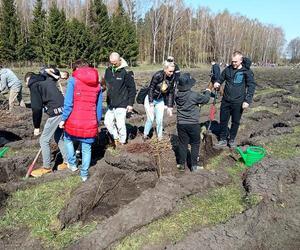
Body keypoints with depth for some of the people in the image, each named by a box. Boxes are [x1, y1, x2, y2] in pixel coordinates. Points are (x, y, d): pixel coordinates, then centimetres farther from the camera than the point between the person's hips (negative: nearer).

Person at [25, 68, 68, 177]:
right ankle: (67, 161, 29)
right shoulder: (48, 79, 21)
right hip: (64, 110, 8)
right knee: (58, 137, 22)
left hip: (56, 113, -8)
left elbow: (37, 108, -7)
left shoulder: (34, 85, 0)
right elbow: (56, 72, 47)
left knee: (44, 140, 6)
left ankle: (46, 167, 17)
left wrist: (36, 126, 1)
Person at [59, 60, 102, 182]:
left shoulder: (73, 80, -4)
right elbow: (99, 106, 11)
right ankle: (84, 174, 22)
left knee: (68, 139, 27)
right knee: (87, 149, 15)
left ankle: (72, 164, 30)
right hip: (90, 123, 3)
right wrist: (97, 122, 18)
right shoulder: (97, 84, 9)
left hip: (74, 121, -2)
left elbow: (68, 103, -10)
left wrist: (63, 119, -2)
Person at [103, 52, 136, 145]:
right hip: (110, 104, 6)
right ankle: (116, 138, 31)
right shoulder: (108, 70, 5)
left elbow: (132, 88, -8)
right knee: (107, 122, 10)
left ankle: (122, 142, 20)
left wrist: (130, 104, -10)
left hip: (121, 104, -6)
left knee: (120, 125, -1)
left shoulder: (126, 71, -11)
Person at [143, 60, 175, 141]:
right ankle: (145, 134, 15)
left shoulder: (172, 78, -12)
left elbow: (171, 92, -3)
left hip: (160, 100, 4)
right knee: (150, 118, -7)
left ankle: (159, 136, 22)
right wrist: (151, 104, -22)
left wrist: (170, 107, -3)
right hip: (150, 99, -4)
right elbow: (151, 89, -21)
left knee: (160, 120, 3)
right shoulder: (158, 75, -27)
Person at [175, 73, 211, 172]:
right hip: (193, 124, -4)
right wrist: (207, 92, 18)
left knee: (182, 144, 13)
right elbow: (205, 99, -4)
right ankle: (194, 165, 17)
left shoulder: (177, 95, -3)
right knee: (195, 144, 11)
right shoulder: (194, 95, -17)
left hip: (181, 123, 4)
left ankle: (181, 164, 21)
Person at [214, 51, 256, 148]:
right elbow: (221, 78, 18)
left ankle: (232, 139, 29)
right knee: (223, 120, 9)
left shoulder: (247, 71, -9)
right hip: (226, 101, 4)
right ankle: (223, 140, 22)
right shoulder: (228, 69, 3)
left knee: (235, 122, 11)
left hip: (238, 102, -3)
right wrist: (217, 83, -6)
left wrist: (247, 101, -15)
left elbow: (251, 86, -7)